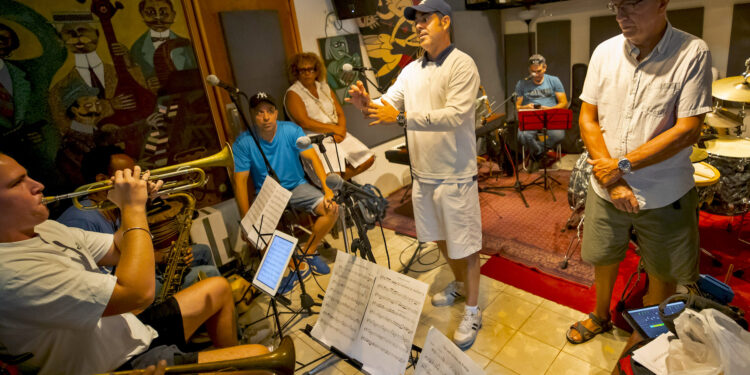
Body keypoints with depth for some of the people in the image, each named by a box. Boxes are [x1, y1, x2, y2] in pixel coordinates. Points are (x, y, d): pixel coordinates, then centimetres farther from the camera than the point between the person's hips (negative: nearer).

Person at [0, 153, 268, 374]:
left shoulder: (45, 229, 1)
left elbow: (117, 252, 11)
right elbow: (138, 293, -34)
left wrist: (135, 201, -8)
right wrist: (133, 208, -24)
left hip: (134, 331, 10)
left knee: (218, 288, 19)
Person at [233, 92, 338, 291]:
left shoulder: (291, 130, -10)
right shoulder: (243, 143, -12)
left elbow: (313, 158, -15)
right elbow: (240, 181, -14)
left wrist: (328, 190, -28)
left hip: (297, 186, 1)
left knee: (332, 209, -21)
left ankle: (307, 252, 4)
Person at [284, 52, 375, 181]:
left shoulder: (324, 87, 19)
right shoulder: (293, 93, 0)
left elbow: (340, 113, 15)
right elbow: (304, 122, -12)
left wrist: (341, 130, -7)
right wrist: (334, 129, -11)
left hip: (336, 136, 7)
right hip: (314, 139, -7)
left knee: (368, 159, -8)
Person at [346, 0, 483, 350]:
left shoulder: (462, 65, -12)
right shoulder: (411, 70, 10)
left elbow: (455, 115, -24)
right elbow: (389, 102, 6)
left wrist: (400, 116, -28)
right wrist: (367, 103, -18)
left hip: (454, 175, -7)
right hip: (423, 173, 7)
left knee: (465, 244, 5)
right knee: (440, 236, 21)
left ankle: (472, 311, 22)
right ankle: (459, 283, 46)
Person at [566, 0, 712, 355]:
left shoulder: (693, 53, -12)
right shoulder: (605, 52, -4)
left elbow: (687, 130, -16)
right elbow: (587, 119, -3)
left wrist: (623, 165, -18)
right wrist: (610, 176, -12)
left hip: (664, 194, -2)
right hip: (606, 188, 3)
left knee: (663, 271, 16)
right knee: (603, 257, 19)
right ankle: (600, 316, 46)